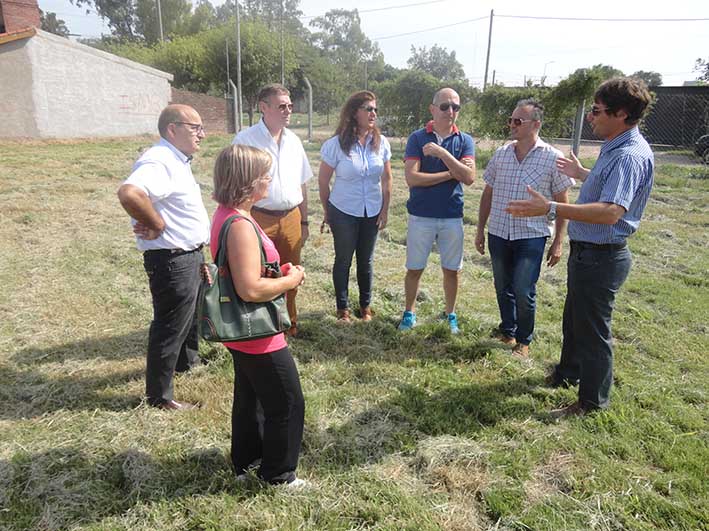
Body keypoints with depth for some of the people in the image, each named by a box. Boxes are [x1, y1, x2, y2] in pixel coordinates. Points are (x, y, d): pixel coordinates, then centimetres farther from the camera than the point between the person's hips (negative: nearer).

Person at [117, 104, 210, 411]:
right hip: (171, 260, -10)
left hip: (189, 255, 10)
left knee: (191, 312, 28)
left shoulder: (176, 161, 10)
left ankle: (186, 361, 51)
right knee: (170, 325, 3)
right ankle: (160, 395, 19)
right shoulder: (159, 162, -23)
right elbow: (129, 193, -42)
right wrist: (157, 225, -27)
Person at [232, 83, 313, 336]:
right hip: (259, 219, -5)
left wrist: (303, 221, 15)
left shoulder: (293, 140, 10)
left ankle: (289, 325, 33)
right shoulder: (245, 140, -7)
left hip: (291, 219, 5)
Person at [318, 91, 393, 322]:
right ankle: (343, 307, 25)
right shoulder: (336, 144, -13)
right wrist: (327, 212, 4)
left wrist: (385, 211, 4)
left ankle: (366, 305, 30)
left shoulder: (381, 143, -4)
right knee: (343, 260, 9)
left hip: (372, 212, 3)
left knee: (366, 260, 13)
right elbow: (323, 180, -4)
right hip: (343, 213, -3)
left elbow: (386, 179, 5)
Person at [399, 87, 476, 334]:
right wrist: (451, 174, -13)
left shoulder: (465, 141, 1)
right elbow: (412, 178, -16)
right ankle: (409, 312, 28)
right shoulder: (417, 138, -4)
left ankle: (450, 314, 30)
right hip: (421, 215, -2)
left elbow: (469, 177, -13)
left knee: (451, 270, 12)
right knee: (415, 268, 9)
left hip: (452, 216, 2)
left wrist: (442, 153, -21)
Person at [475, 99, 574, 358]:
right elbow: (488, 194, 11)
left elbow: (562, 203, -3)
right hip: (498, 234, 4)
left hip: (531, 237, -4)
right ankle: (507, 331, 35)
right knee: (503, 289, 14)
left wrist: (558, 242, -4)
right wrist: (480, 230, 11)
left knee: (523, 292, -3)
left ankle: (523, 340, 19)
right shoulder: (501, 154, 5)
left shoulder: (553, 158, -6)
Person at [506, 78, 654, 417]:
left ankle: (592, 402, 23)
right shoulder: (616, 148, 9)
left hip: (601, 257, -10)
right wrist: (581, 174, 35)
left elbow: (610, 211, -37)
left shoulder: (630, 156, -24)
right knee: (574, 318, 25)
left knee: (592, 329, 4)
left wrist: (550, 208, -43)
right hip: (587, 251, 11)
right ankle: (569, 373, 46)